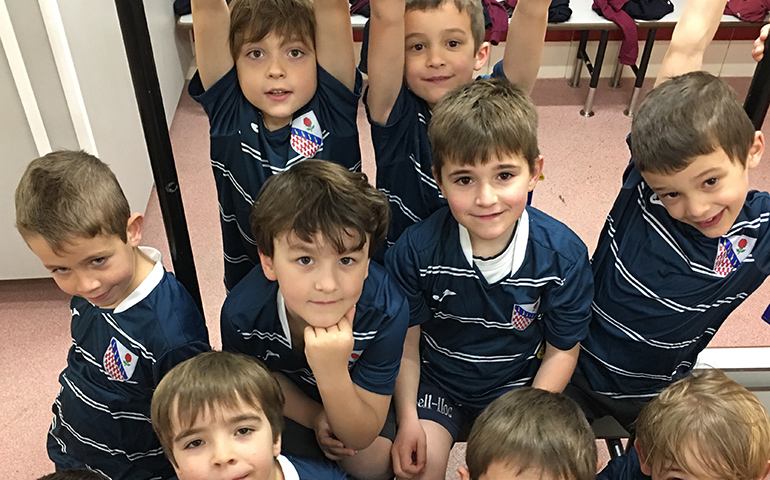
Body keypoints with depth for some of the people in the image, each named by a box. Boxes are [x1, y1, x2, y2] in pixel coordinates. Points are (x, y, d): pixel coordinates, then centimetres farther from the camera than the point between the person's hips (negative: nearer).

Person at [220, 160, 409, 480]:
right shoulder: (242, 313, -35)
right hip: (285, 396, 0)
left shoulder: (387, 311, -39)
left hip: (354, 395, 0)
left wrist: (333, 374, -49)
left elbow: (360, 437, -31)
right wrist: (314, 416, -18)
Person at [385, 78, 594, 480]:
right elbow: (406, 342, -7)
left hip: (517, 384, 1)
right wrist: (408, 417, -12)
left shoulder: (563, 254, -18)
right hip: (435, 378, 0)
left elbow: (562, 351, -6)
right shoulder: (415, 250, -20)